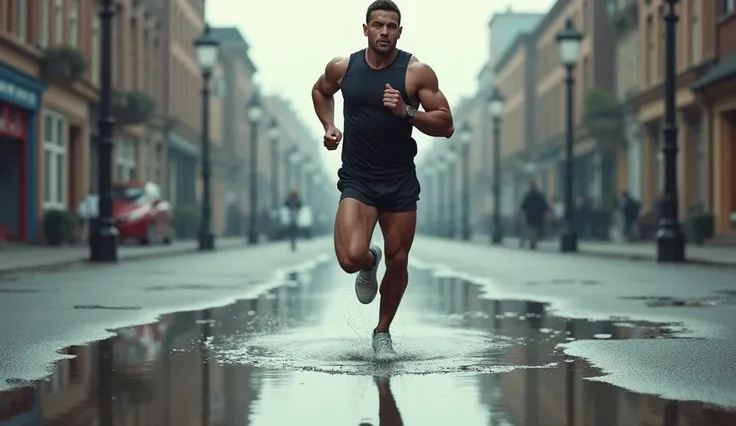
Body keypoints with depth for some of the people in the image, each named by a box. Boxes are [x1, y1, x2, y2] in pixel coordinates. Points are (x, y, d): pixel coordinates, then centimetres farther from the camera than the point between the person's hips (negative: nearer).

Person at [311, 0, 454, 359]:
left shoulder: (417, 72, -7)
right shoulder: (342, 68, 0)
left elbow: (446, 125, -7)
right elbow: (320, 91, 23)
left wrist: (407, 112, -22)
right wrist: (329, 127, 8)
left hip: (400, 181, 0)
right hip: (357, 180, 0)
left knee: (397, 262, 7)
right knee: (351, 258, -19)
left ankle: (383, 332, 31)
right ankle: (369, 262, 20)